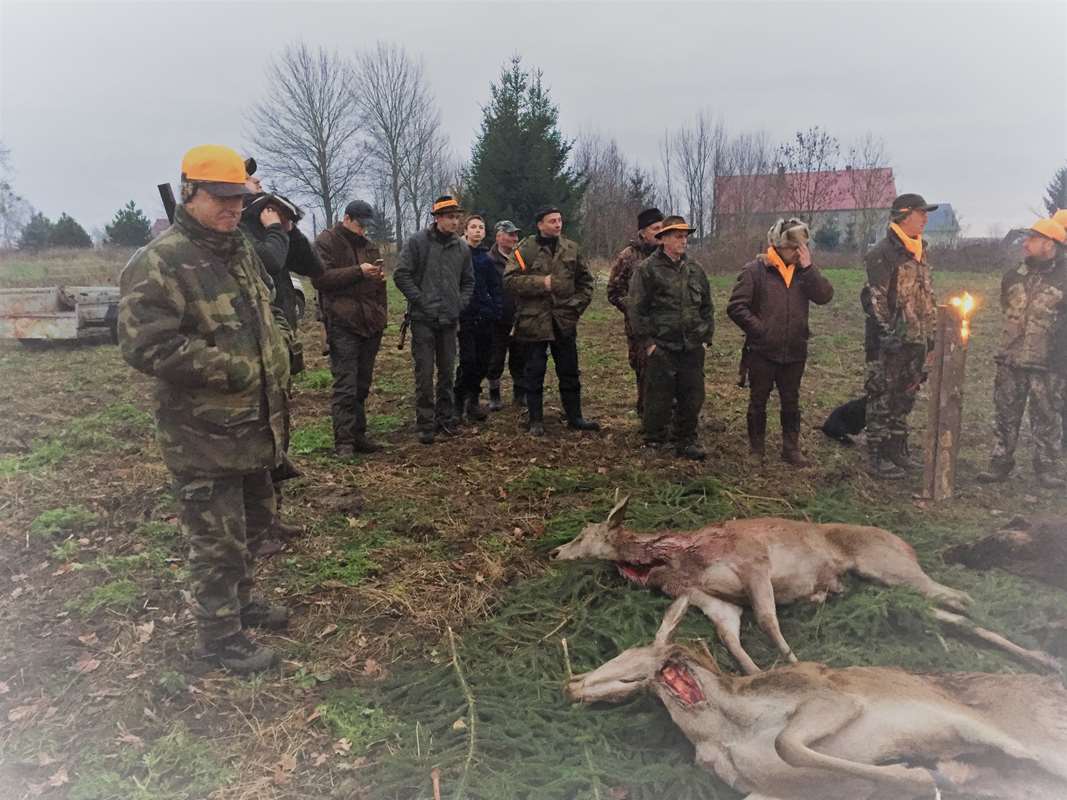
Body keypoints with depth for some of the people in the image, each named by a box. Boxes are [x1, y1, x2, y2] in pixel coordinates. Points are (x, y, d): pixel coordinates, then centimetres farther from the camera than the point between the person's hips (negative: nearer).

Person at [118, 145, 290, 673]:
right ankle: (220, 634, 23)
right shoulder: (158, 264, -18)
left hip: (255, 426, 9)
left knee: (253, 521, 23)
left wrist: (277, 370, 12)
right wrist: (235, 371, -25)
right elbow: (146, 346, -27)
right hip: (203, 436, -9)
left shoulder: (242, 251, 10)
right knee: (217, 540, 4)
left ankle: (239, 601, 45)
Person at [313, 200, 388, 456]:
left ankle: (358, 435, 18)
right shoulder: (326, 242, -1)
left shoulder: (368, 244, 20)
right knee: (345, 385, -9)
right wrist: (358, 271, -19)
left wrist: (379, 277, 11)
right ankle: (343, 442, -5)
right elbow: (320, 278, -15)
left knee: (362, 385, 10)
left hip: (371, 323, 7)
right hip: (342, 323, -7)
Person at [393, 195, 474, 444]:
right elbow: (401, 275, -7)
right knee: (425, 373, -2)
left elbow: (468, 281, 19)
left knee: (447, 372, 10)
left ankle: (446, 419, 22)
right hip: (423, 318, -4)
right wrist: (421, 300, -12)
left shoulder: (462, 248, 9)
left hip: (449, 320, 4)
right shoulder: (418, 242, -4)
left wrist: (461, 303, 4)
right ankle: (425, 424, 6)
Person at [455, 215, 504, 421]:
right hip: (464, 316, -4)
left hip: (485, 317, 4)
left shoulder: (487, 259, 11)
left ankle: (472, 399, 20)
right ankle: (460, 401, 7)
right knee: (468, 360, -9)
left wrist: (497, 310, 2)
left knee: (483, 361, 5)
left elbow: (496, 288, 14)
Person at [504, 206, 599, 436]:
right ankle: (536, 421, 15)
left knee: (570, 372, 11)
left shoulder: (571, 249, 7)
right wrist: (541, 283, -18)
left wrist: (578, 305, 2)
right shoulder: (525, 249, -6)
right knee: (534, 373, 4)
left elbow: (585, 280, 14)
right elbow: (510, 280, -12)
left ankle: (574, 417, 23)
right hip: (534, 321, -4)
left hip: (564, 321, 4)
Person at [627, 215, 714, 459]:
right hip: (661, 348, -5)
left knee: (692, 397, 8)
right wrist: (647, 341, -10)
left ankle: (686, 441, 22)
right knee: (659, 398, 1)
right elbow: (636, 309, -6)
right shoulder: (647, 269, -4)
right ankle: (654, 442, 16)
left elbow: (707, 307, 19)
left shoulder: (695, 270, 13)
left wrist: (706, 337, 11)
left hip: (692, 348, 5)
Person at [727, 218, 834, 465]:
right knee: (758, 402, 9)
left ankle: (791, 449, 24)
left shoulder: (804, 271, 5)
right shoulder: (755, 270, -7)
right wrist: (759, 330, -12)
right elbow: (736, 307, -10)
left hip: (795, 352, 4)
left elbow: (825, 296, -8)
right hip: (762, 352, -3)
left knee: (791, 403, 13)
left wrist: (808, 267, -15)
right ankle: (756, 450, 22)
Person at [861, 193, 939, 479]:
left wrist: (931, 334, 18)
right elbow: (875, 299, -17)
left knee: (903, 400, 15)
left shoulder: (920, 252, 15)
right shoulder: (882, 254, -12)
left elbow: (927, 297, 21)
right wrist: (889, 335, -20)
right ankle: (877, 459, 5)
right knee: (882, 400, -2)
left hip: (916, 342, 9)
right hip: (890, 343, -8)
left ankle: (897, 452, 26)